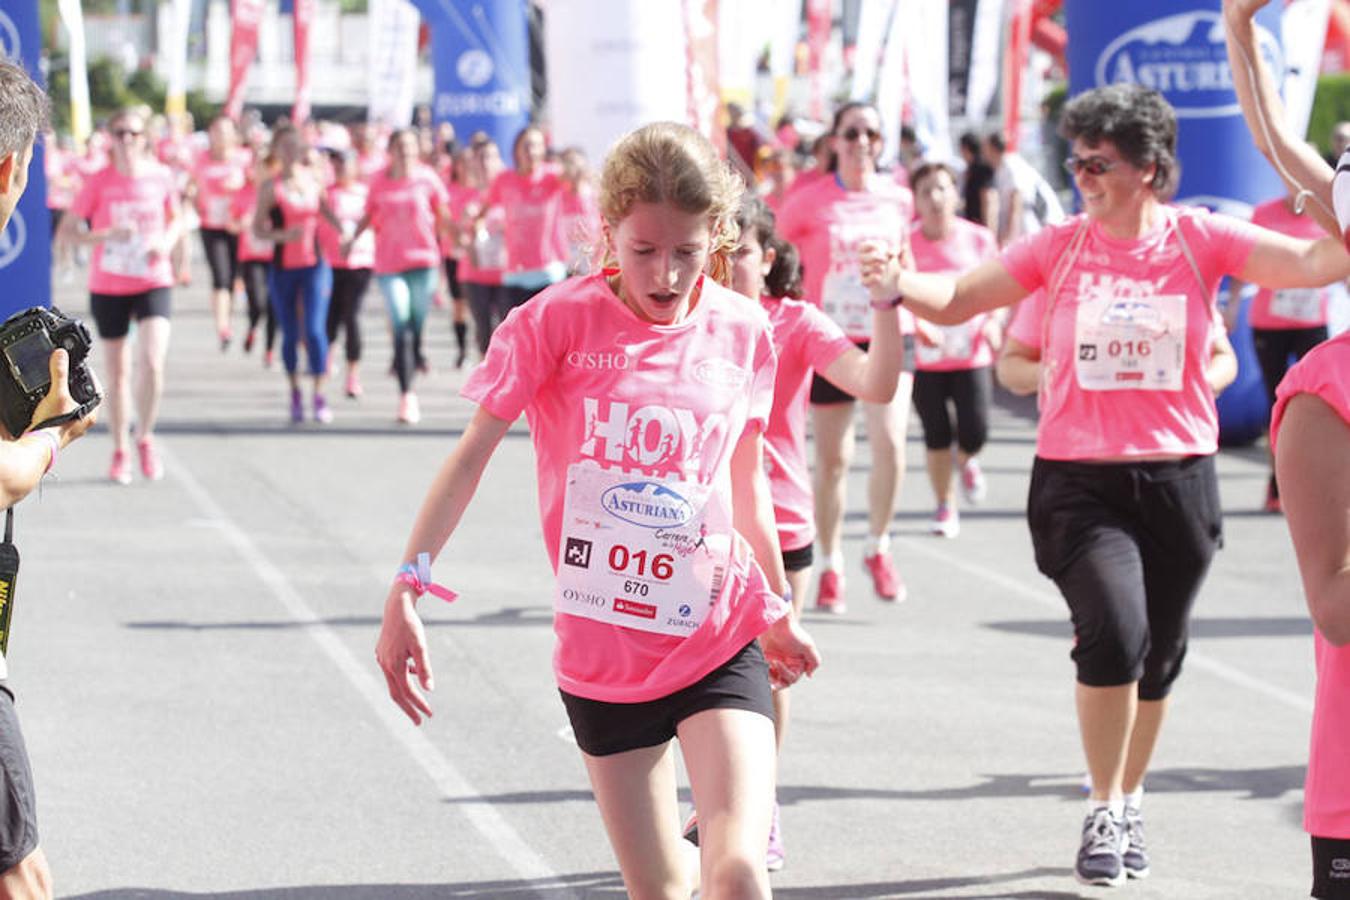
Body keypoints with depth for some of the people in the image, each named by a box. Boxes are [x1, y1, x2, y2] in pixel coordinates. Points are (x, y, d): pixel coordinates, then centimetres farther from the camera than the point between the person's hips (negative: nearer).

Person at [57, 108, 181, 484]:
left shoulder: (161, 177, -2)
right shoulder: (98, 182, -7)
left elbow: (176, 220, 16)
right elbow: (65, 233, -7)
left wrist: (167, 242, -6)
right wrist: (106, 235, -23)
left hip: (154, 283, 0)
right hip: (108, 287, 0)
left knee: (152, 362, -17)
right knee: (118, 372, 9)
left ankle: (145, 437, 5)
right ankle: (120, 451, 24)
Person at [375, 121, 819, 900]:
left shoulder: (743, 333, -2)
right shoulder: (557, 322, -9)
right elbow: (473, 454, -9)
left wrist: (779, 610, 24)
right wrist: (409, 589, -18)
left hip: (719, 642, 0)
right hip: (601, 654, 0)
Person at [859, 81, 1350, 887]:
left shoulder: (1201, 240, -2)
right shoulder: (1058, 248, -1)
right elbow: (959, 298, -3)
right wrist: (901, 284, -23)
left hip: (1179, 480, 2)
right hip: (1078, 481, -2)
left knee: (1159, 655, 13)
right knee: (1115, 631, -21)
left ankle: (1131, 802, 37)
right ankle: (1104, 812, -2)